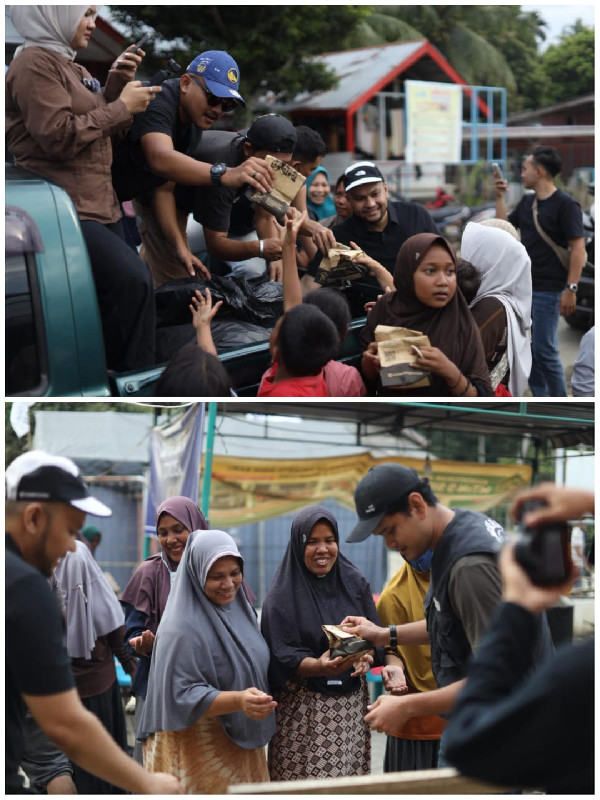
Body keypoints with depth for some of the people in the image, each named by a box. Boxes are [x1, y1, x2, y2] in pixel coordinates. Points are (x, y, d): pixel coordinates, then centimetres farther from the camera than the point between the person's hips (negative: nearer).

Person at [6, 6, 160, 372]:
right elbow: (59, 137, -21)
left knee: (128, 282, 8)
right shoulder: (34, 63, -10)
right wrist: (122, 105, -13)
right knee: (132, 280, -24)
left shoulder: (74, 69, 18)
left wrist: (118, 84, 3)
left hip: (99, 204, 10)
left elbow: (107, 130, 18)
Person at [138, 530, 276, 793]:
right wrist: (238, 700, -36)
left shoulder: (240, 608, 5)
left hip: (240, 741, 8)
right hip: (198, 749, -8)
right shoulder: (183, 627, -21)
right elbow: (184, 695, -25)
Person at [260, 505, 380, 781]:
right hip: (303, 710, -3)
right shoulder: (282, 595, -3)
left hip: (351, 703, 3)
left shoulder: (355, 583, 7)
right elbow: (283, 656, -10)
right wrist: (320, 666, -28)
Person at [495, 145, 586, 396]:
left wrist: (571, 289, -21)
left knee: (545, 350, -7)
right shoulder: (527, 201, 11)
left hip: (547, 291, -8)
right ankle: (540, 398, 21)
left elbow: (578, 248, -16)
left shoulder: (565, 204, -12)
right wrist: (500, 197, 9)